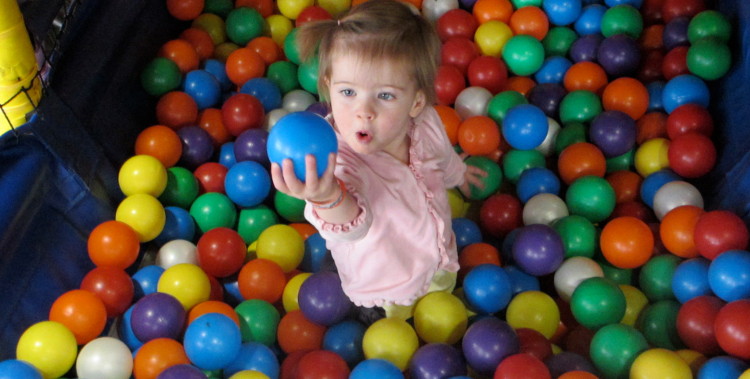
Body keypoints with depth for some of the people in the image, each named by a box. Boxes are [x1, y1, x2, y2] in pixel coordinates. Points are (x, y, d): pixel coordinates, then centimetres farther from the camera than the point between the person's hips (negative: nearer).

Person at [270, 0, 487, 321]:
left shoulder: (426, 123, -25)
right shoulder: (333, 160, -44)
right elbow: (351, 227, -63)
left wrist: (457, 172, 25)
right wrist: (328, 198, -87)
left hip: (440, 264, 5)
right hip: (386, 289, -4)